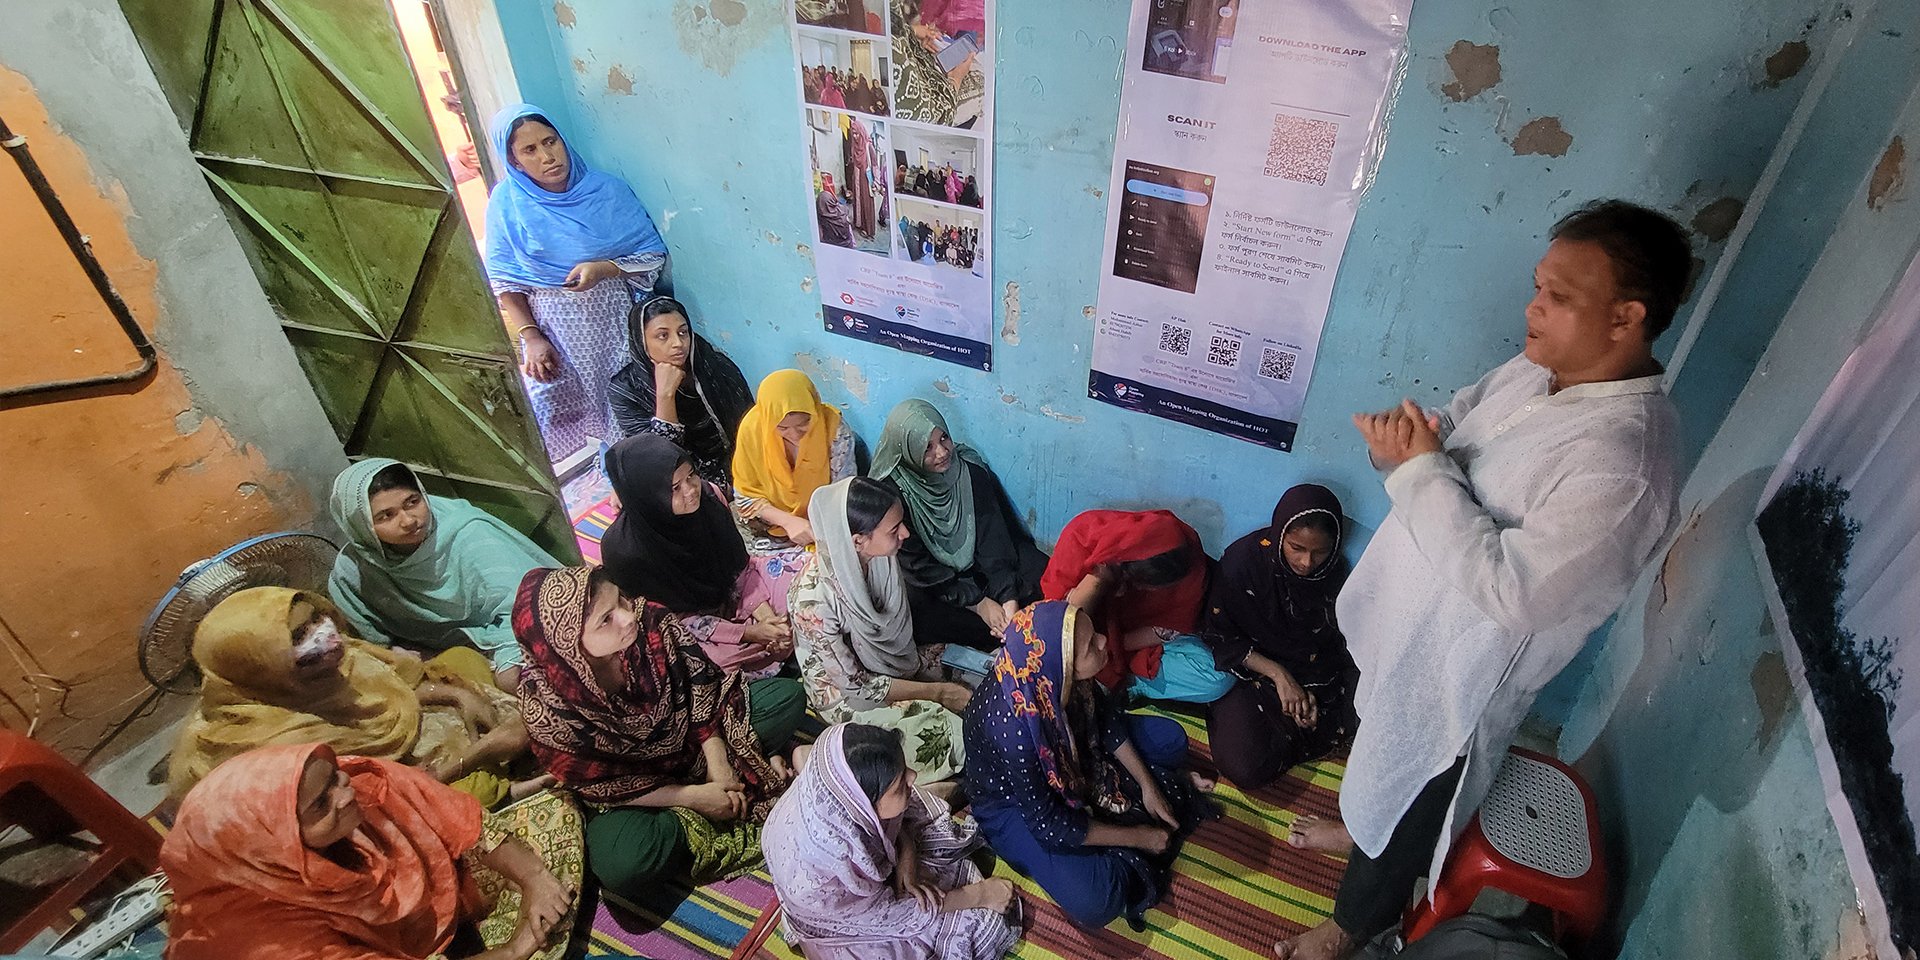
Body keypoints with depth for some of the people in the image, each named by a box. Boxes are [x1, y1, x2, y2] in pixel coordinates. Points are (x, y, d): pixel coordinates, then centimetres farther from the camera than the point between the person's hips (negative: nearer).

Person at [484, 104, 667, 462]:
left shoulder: (606, 190, -4)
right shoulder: (507, 202, -2)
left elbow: (655, 255, -2)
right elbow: (504, 281, 1)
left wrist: (604, 268, -18)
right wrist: (530, 336, -11)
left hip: (616, 322, 0)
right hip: (553, 331, 1)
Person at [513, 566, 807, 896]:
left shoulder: (651, 623, -26)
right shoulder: (545, 706, -31)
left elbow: (701, 684, -10)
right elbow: (599, 786, -19)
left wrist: (717, 763, -16)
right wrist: (694, 796, -20)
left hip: (692, 737, 3)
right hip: (628, 790, -2)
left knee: (788, 697, -7)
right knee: (623, 868, -32)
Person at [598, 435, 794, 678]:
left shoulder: (708, 495, -16)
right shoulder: (624, 551, -29)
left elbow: (740, 567, -4)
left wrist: (767, 618, -17)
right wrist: (748, 634, -22)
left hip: (731, 599, 6)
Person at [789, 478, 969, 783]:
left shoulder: (881, 557, -17)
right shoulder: (812, 596, -34)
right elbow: (855, 684, -24)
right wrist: (938, 693, -21)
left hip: (897, 669, 6)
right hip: (848, 696, -6)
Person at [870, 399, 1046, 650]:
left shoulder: (971, 468, -14)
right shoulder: (890, 491, -21)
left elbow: (992, 537, -14)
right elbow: (917, 565, -19)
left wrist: (1008, 598, -26)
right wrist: (977, 603, -22)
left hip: (976, 565, 2)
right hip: (924, 581, -2)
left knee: (1042, 572, -17)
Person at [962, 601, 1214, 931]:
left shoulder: (1055, 676, -25)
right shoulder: (1009, 725, -41)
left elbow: (1105, 715, -2)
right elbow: (1047, 824, -28)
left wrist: (1147, 784, -4)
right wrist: (1137, 837, -19)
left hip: (1068, 760, 6)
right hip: (1014, 803, -5)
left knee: (1170, 738, 1)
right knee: (1094, 901, -24)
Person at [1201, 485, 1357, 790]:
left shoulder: (1336, 573, -10)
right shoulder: (1243, 559, -21)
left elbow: (1337, 645, 3)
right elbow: (1219, 636, -13)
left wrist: (1313, 692, -12)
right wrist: (1278, 674, -19)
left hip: (1314, 675, 4)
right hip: (1250, 670, -4)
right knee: (1245, 767, -23)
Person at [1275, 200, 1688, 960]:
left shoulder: (1623, 465, -32)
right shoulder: (1537, 371, -6)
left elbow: (1510, 589, -36)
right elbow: (1454, 423, 7)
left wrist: (1420, 468, -30)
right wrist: (1407, 437, -18)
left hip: (1456, 674, -7)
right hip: (1405, 625, 8)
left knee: (1406, 806, 19)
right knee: (1378, 769, 32)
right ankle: (1359, 832, 62)